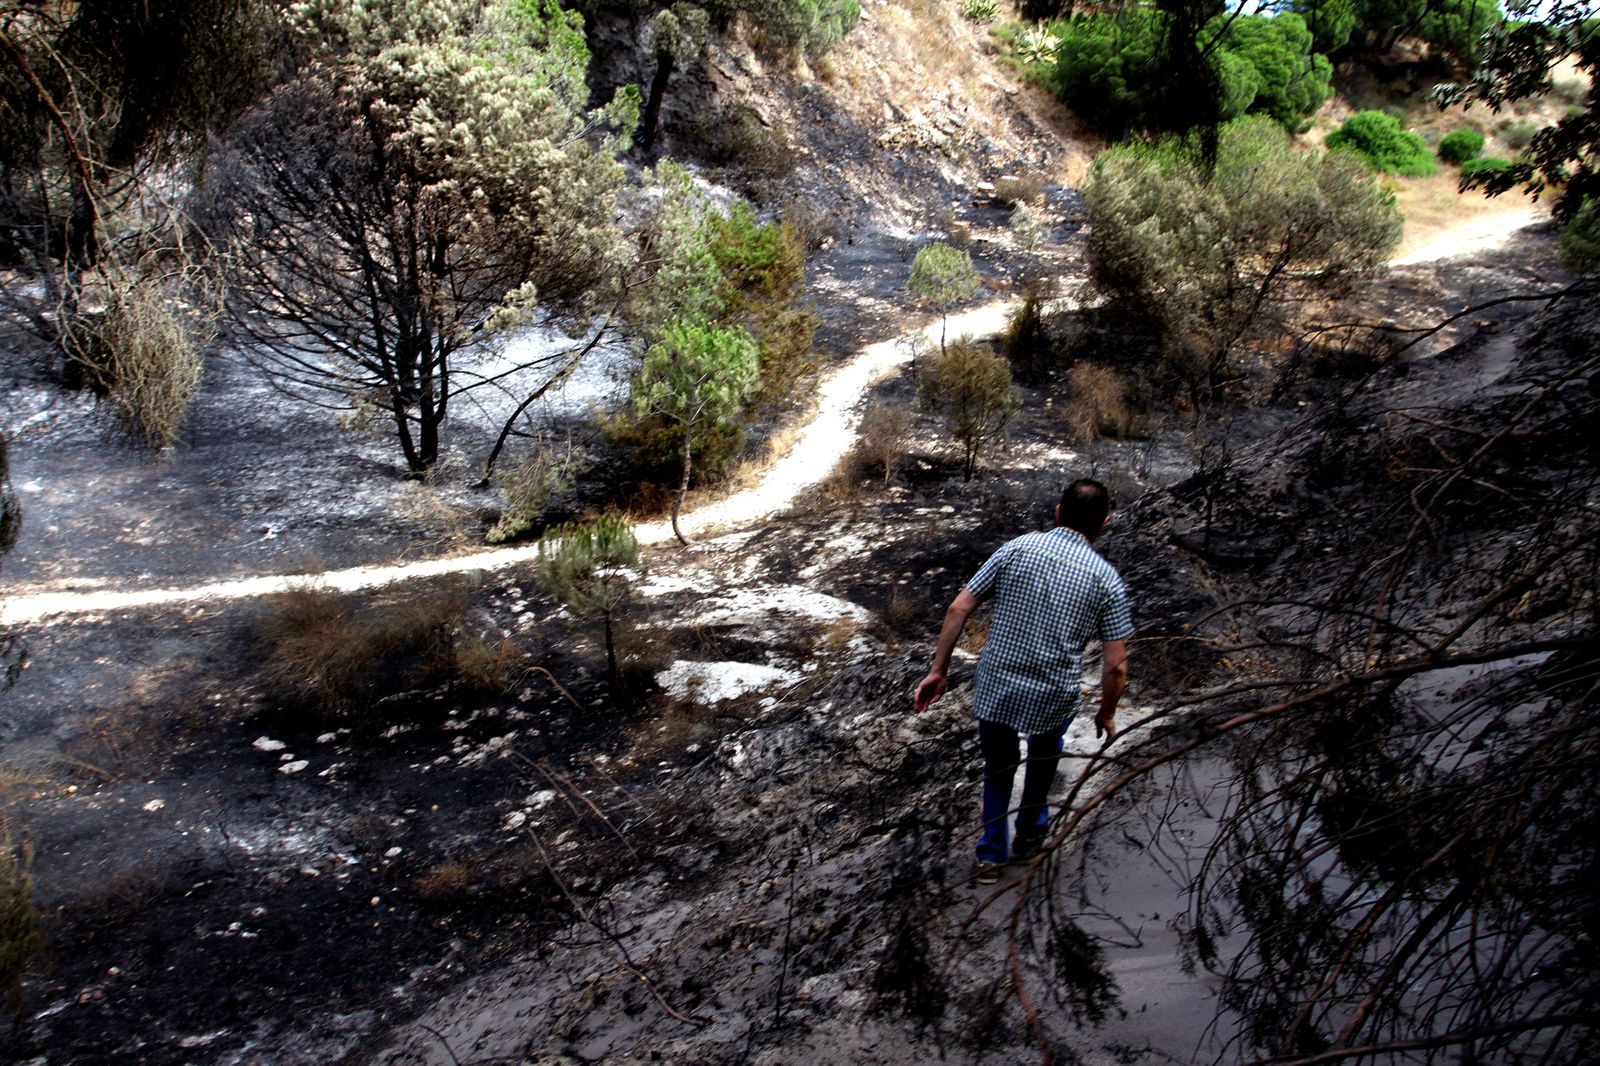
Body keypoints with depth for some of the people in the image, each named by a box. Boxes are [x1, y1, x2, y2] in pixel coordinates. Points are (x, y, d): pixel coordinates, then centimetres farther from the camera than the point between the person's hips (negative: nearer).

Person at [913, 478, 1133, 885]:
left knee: (998, 768, 27)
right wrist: (1106, 714, 9)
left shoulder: (1016, 548, -3)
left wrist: (938, 670, 2)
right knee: (1044, 754, 33)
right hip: (1055, 698, 0)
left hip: (994, 691, 1)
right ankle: (1029, 833, 49)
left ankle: (991, 855, 31)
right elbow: (1116, 666, -7)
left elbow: (958, 609, -6)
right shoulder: (1107, 579, -7)